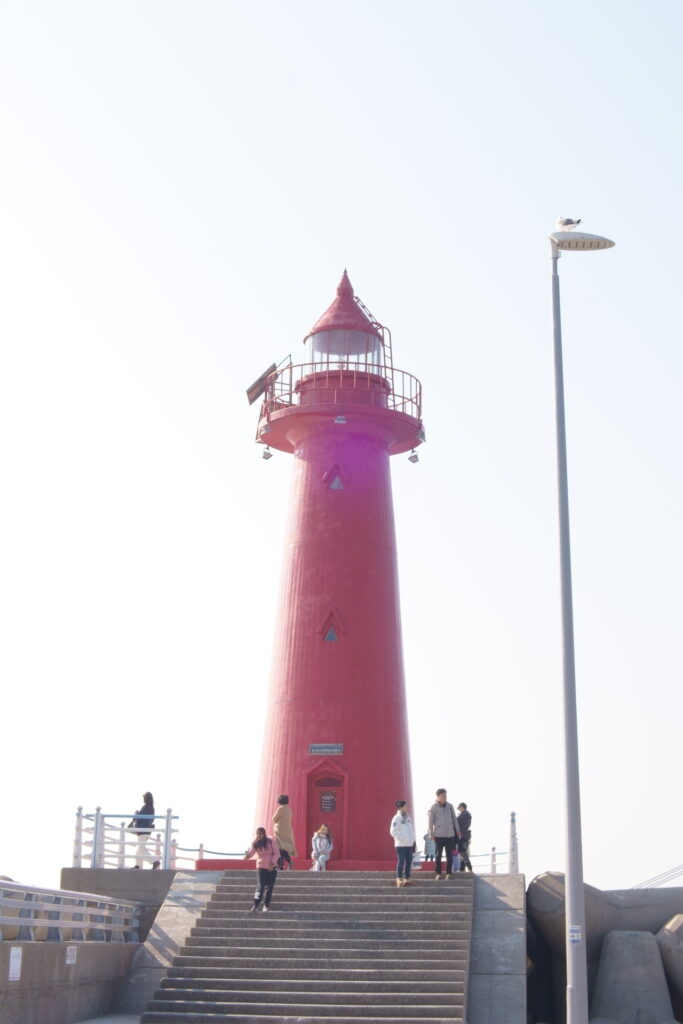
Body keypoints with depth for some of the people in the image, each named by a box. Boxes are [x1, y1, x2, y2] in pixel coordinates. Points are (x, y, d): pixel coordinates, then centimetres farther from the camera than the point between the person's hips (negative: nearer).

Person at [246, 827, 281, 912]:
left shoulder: (271, 841, -6)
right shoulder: (255, 843, -2)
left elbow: (276, 853, -5)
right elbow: (250, 853, -12)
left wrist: (273, 863, -15)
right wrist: (247, 855, -36)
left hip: (272, 867, 0)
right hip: (261, 867, 0)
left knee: (270, 886, 3)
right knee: (260, 886, -10)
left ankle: (266, 905, 13)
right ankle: (256, 905, -13)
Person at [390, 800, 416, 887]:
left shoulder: (407, 817, 14)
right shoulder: (396, 818, -9)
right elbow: (393, 831, -14)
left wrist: (413, 841, 10)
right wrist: (402, 839, -16)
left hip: (409, 844, 7)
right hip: (400, 845, -7)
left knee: (409, 861, 8)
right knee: (401, 861, -6)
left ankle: (407, 879, 16)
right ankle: (399, 879, -2)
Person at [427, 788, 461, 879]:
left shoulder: (450, 806, 7)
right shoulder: (433, 808, -4)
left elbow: (454, 818, 14)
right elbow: (431, 821, -2)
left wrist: (457, 830, 13)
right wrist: (431, 834, -5)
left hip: (450, 834, 3)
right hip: (439, 835, -3)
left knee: (449, 855, 3)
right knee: (438, 854, 1)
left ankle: (449, 873, 9)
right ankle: (438, 873, 7)